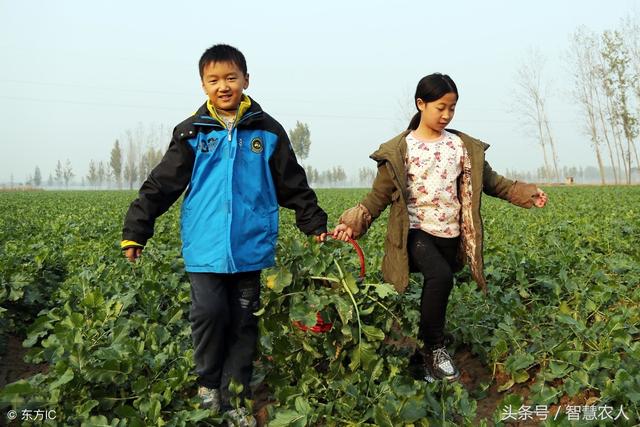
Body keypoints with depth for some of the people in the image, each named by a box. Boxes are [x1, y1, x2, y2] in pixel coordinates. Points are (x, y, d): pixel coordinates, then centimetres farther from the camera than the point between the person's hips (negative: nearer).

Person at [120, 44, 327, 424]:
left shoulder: (268, 131, 6)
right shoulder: (192, 133, 4)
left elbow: (293, 185, 11)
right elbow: (162, 185, 3)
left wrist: (315, 223, 8)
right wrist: (135, 231, -1)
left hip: (251, 247, 1)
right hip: (206, 247, -1)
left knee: (244, 320, 7)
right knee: (209, 312, -9)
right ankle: (208, 384, 17)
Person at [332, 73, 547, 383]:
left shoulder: (463, 146, 8)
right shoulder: (399, 150, -4)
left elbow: (490, 181, 11)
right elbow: (380, 195, -4)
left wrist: (527, 193, -1)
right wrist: (354, 222, -18)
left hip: (450, 235, 5)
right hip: (416, 231, -5)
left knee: (436, 287, 11)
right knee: (440, 276, -30)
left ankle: (428, 357, 30)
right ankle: (433, 348, -11)